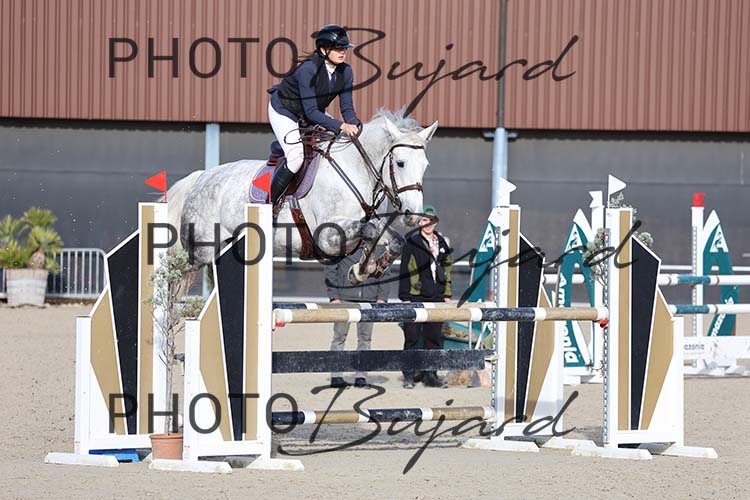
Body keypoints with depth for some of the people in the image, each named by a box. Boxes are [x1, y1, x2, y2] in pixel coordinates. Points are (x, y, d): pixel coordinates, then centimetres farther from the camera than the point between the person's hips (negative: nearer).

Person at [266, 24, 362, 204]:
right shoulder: (308, 69, -34)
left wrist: (354, 124, -32)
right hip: (284, 112, -7)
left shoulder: (345, 72, -14)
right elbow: (311, 112, -36)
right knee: (296, 157, -25)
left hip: (313, 112, 7)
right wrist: (342, 126, -43)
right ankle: (269, 203, -12)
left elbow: (347, 107, -10)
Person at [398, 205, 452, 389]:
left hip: (436, 297, 4)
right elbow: (405, 270, -3)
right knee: (412, 337, -3)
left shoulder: (443, 243, 13)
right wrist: (405, 296, -8)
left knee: (434, 337, 5)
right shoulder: (411, 242, -1)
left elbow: (447, 269, 19)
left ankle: (430, 374, 12)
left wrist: (447, 294, 14)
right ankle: (409, 375, 2)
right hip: (416, 296, -4)